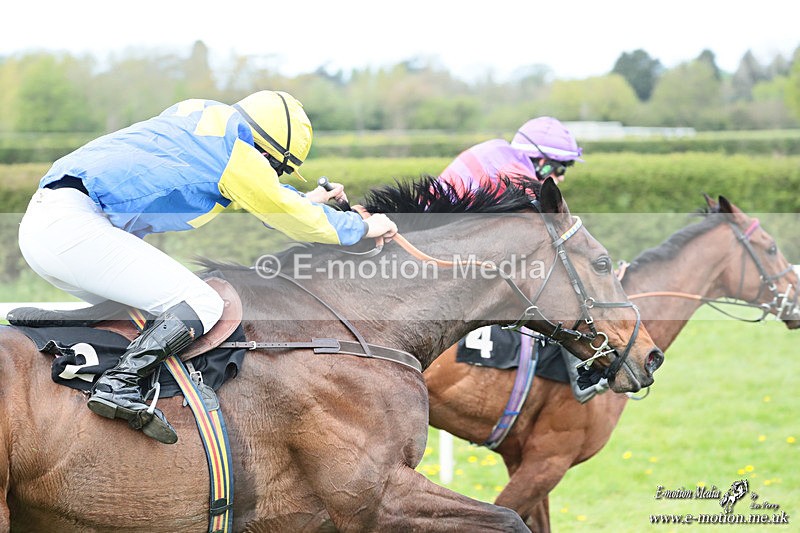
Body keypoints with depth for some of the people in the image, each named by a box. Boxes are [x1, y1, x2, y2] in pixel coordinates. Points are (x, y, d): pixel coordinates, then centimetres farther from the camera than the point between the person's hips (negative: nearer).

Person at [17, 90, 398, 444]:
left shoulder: (203, 117, 23)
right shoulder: (236, 152, -3)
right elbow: (292, 218, 8)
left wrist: (308, 201, 49)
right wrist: (363, 228, 22)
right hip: (76, 224, -10)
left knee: (134, 308, 24)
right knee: (201, 307, -10)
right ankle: (118, 386, -25)